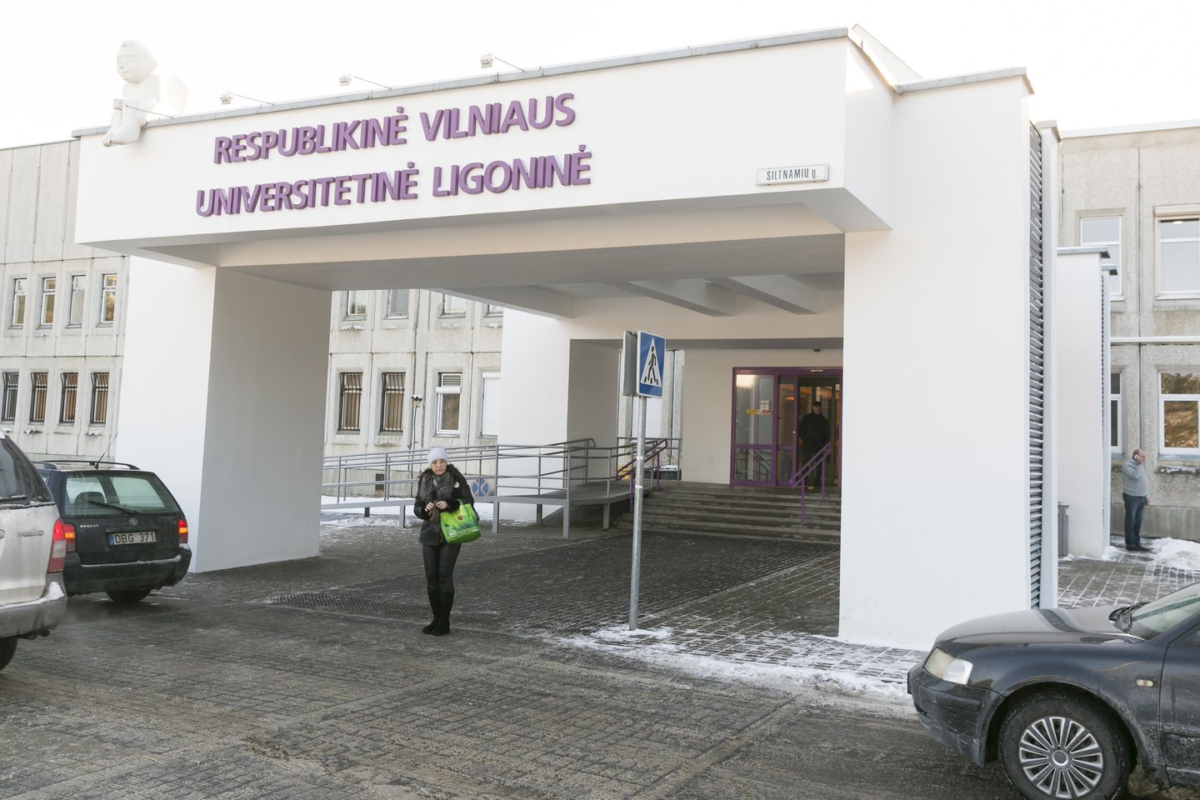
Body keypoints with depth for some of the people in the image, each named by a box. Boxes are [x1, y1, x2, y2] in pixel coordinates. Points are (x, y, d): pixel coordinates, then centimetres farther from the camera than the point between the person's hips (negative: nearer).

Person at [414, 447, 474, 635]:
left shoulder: (457, 478, -7)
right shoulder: (424, 481, 5)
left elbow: (468, 501, -11)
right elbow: (417, 507, 6)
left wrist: (449, 504, -27)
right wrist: (425, 509, -17)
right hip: (430, 533, 4)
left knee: (445, 575, -8)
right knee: (431, 577, 5)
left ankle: (445, 622, 0)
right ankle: (436, 618, 17)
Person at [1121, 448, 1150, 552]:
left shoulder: (1141, 465, 15)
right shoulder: (1127, 465, -12)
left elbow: (1143, 481, 20)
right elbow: (1135, 476, -27)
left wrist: (1147, 495, 17)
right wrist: (1140, 464, -18)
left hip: (1141, 497, 8)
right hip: (1131, 497, -8)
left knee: (1138, 521, 10)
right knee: (1131, 521, -3)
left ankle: (1137, 543, 15)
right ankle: (1130, 544, 1)